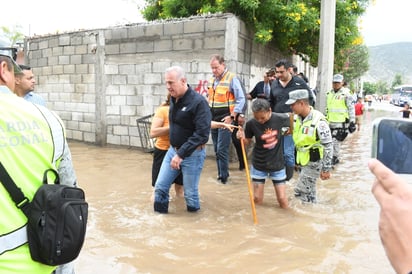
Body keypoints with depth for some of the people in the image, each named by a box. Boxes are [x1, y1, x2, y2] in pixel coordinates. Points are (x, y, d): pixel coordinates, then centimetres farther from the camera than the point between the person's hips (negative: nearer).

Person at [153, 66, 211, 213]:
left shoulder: (198, 101, -19)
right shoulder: (174, 99, 4)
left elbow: (202, 134, -24)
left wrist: (181, 154, -24)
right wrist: (175, 151, 13)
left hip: (192, 154, -7)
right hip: (172, 150, 7)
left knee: (190, 192, 7)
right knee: (160, 187, 8)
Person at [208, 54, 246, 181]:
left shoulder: (232, 78, -8)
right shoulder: (212, 80, 13)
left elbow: (241, 99, -13)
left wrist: (232, 116, -17)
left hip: (225, 118, -7)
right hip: (213, 119, 7)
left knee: (222, 149, -7)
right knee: (217, 149, 12)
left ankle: (223, 176, 5)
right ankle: (221, 173, 24)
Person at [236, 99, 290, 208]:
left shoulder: (280, 118, -16)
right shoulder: (251, 123, -16)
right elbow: (248, 142, -2)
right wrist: (242, 138, -21)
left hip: (277, 163, 0)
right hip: (258, 164, 0)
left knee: (282, 199, 3)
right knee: (257, 199, 4)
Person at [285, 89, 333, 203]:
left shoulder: (318, 121, -21)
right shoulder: (296, 118, 1)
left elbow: (328, 146, -18)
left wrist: (326, 169, -15)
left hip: (314, 162, -7)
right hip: (303, 161, 7)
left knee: (300, 191, -5)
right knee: (308, 191, 18)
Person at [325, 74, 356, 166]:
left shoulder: (346, 94, -6)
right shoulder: (329, 94, 14)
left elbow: (351, 109, -7)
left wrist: (352, 122, -10)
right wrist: (325, 118, 25)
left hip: (340, 123, -7)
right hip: (330, 122, 7)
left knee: (335, 140, -9)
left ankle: (335, 158, 2)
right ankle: (330, 157, 24)